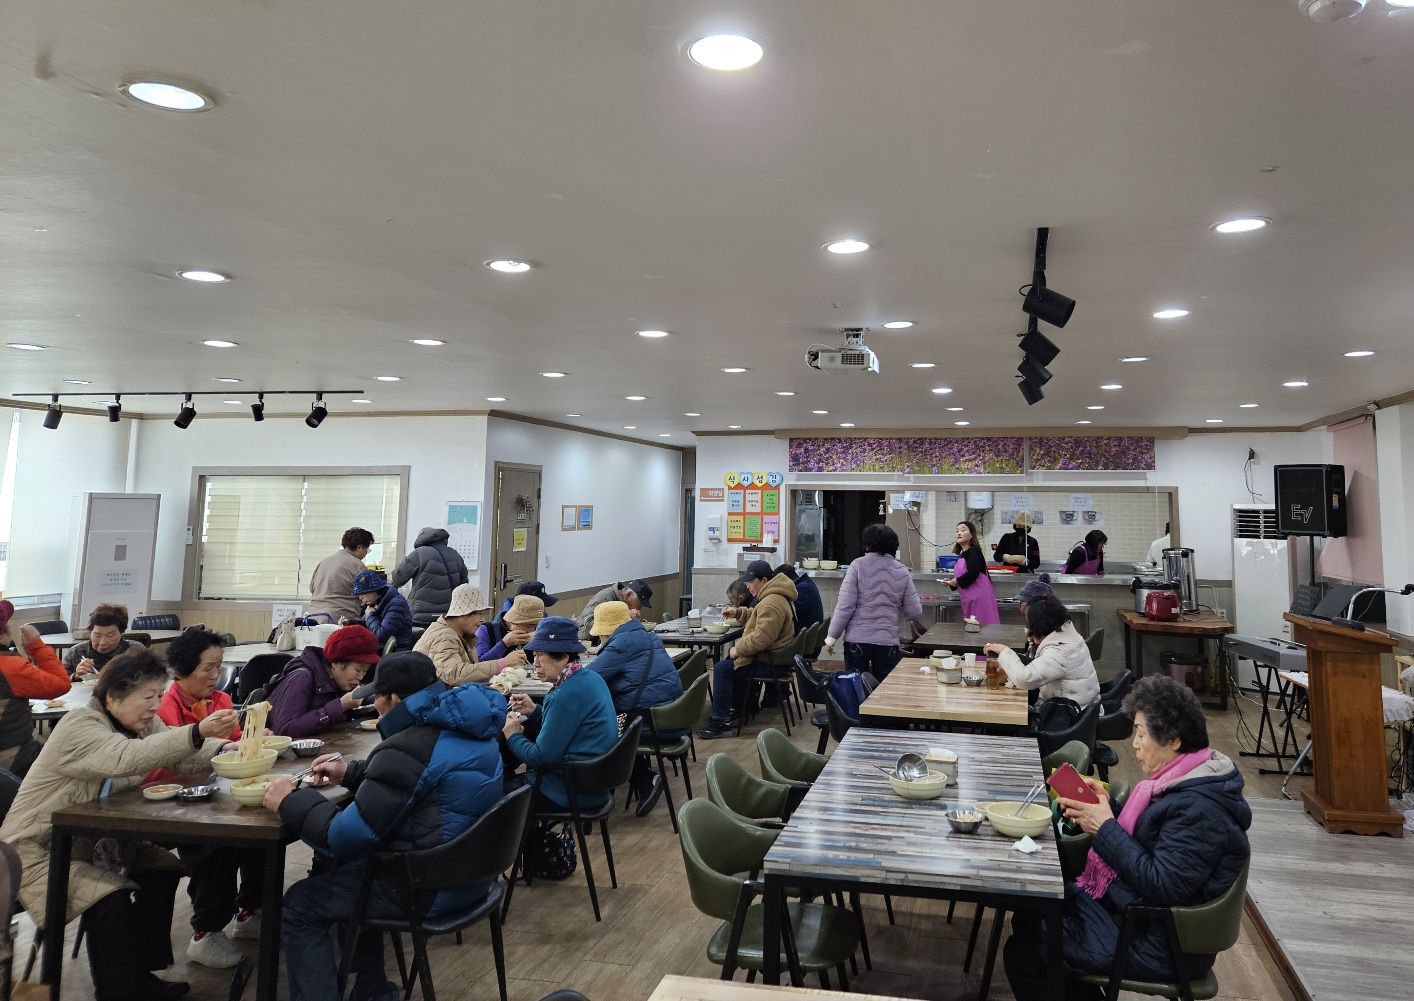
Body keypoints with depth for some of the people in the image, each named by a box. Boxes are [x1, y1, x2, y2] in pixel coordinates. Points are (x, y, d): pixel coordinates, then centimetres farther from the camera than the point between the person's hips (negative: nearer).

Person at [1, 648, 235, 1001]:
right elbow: (127, 758, -42)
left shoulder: (144, 723, 1)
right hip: (37, 852, -8)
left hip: (88, 842, 8)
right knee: (111, 899, -26)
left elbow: (185, 758, -9)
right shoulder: (79, 726, -23)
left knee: (163, 869, -6)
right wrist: (197, 732, -53)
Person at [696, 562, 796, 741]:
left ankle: (721, 721, -10)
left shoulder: (771, 604, -24)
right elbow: (759, 618, 28)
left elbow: (762, 637, -30)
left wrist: (738, 649, -18)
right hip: (775, 655, 12)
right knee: (729, 661, 22)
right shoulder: (774, 596, 12)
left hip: (768, 662, -12)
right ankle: (732, 711, 24)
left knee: (722, 669, -13)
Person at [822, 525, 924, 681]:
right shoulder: (902, 572, 3)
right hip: (888, 640, 2)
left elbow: (845, 606, -9)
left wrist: (831, 636, -2)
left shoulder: (858, 566, -4)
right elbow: (915, 612, 5)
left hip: (857, 639, -2)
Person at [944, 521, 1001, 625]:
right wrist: (951, 581, 10)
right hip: (970, 600, 9)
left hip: (980, 596, -9)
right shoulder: (962, 554, 15)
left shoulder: (974, 551, -10)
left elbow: (973, 574, -22)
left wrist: (957, 581, -9)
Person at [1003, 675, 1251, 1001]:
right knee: (1029, 915, 12)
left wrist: (1105, 828, -24)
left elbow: (1164, 887, -29)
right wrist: (1104, 805, -5)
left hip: (1155, 945, -10)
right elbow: (1142, 835, 11)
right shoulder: (1185, 781, 4)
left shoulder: (1200, 809, -27)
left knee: (1022, 952, -10)